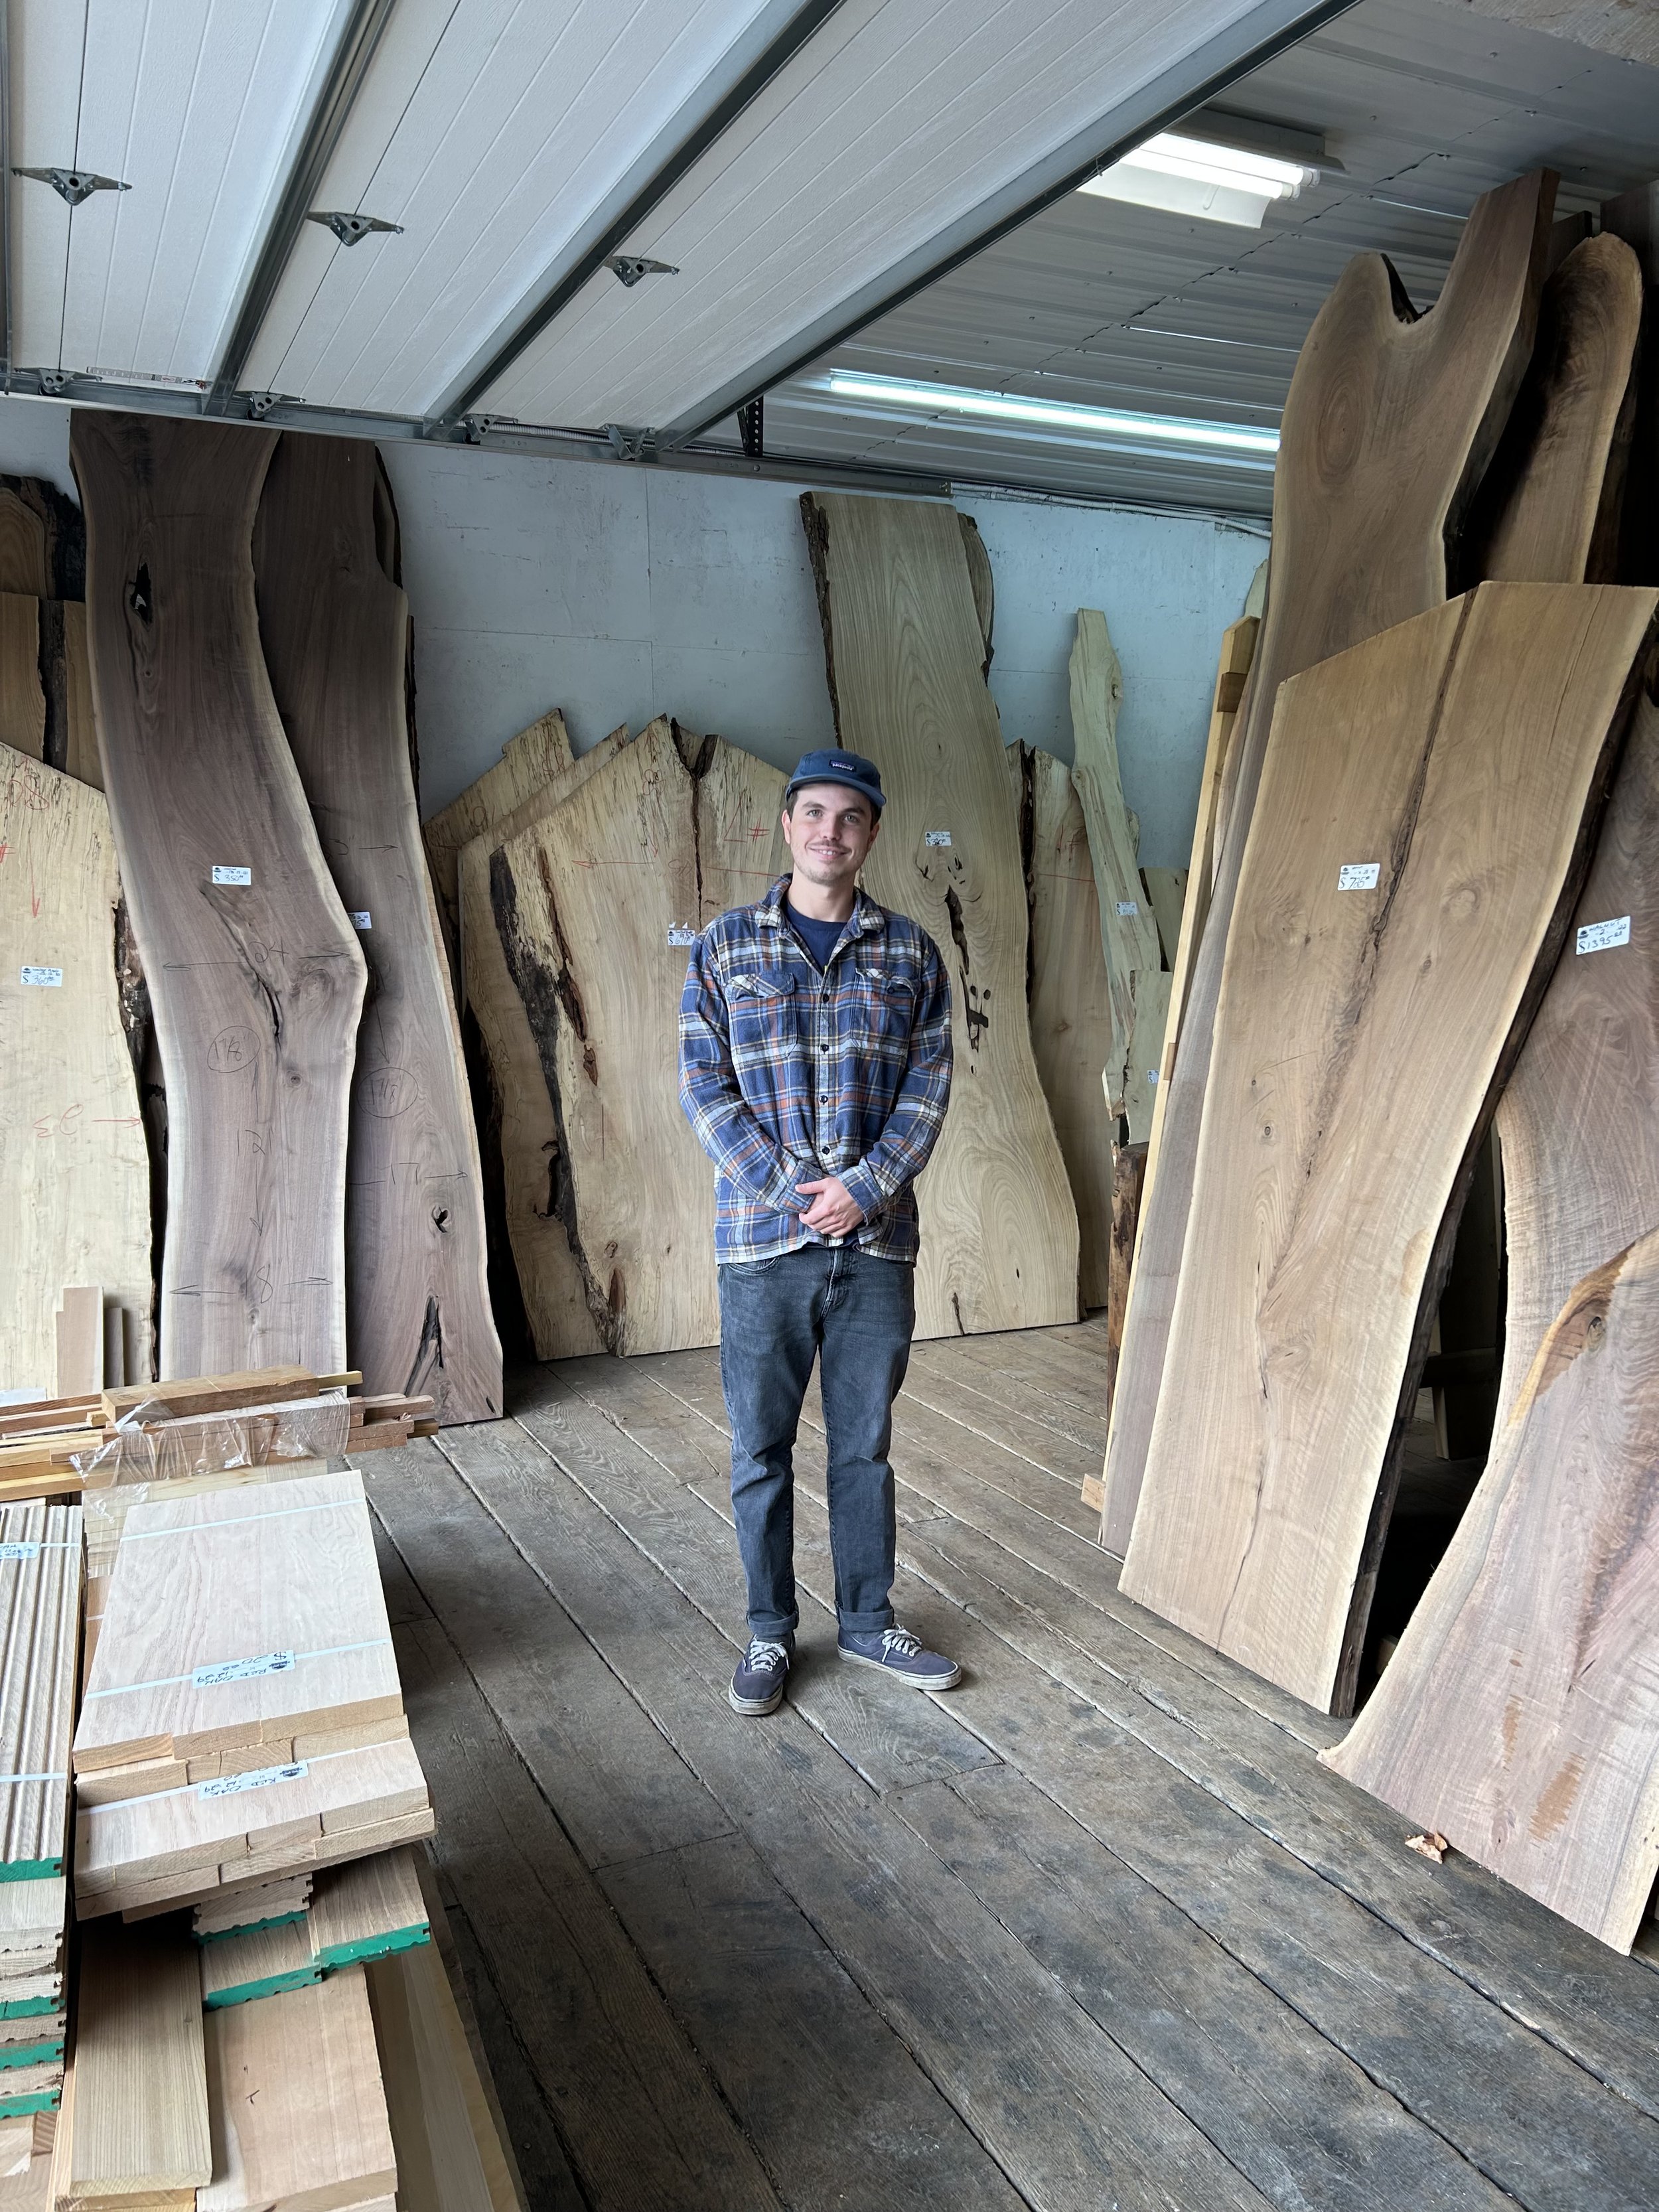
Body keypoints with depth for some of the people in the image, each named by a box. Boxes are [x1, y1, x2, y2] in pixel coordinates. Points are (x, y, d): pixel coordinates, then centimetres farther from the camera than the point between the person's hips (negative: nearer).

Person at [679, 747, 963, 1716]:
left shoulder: (910, 951, 6)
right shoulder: (726, 947, 2)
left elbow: (930, 1086, 2)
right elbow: (705, 1086, -2)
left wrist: (864, 1185, -12)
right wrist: (785, 1188, -13)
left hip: (877, 1238, 1)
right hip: (762, 1238, -1)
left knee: (865, 1443, 13)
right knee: (762, 1449, 9)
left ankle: (868, 1620, 30)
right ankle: (771, 1630, 26)